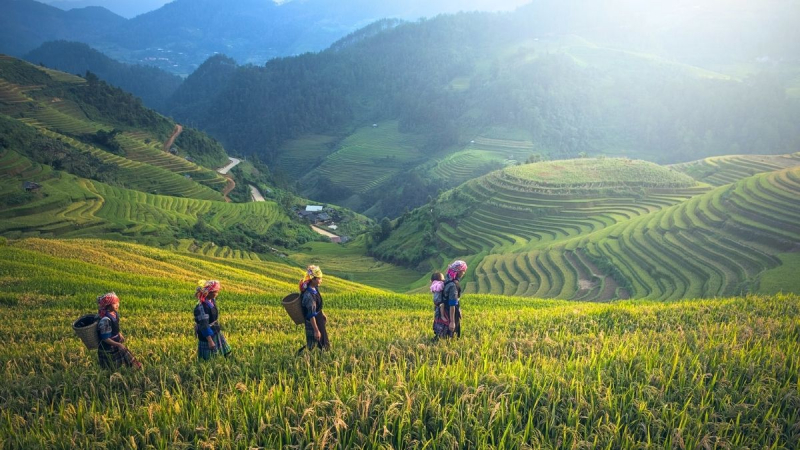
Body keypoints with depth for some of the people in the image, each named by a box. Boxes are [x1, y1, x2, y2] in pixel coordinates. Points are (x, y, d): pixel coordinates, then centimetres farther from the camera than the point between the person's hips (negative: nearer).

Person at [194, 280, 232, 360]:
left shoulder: (212, 300, -4)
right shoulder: (202, 307, -29)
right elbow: (204, 325, -27)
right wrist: (210, 340, -27)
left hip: (216, 332, 8)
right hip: (207, 335, -8)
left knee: (226, 352, 18)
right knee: (208, 359, 7)